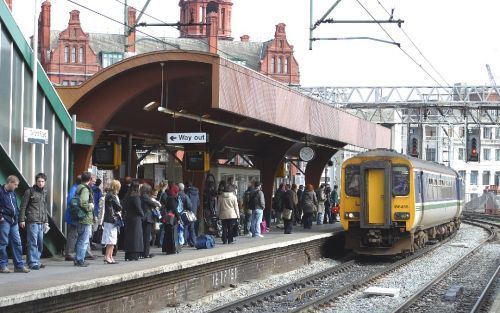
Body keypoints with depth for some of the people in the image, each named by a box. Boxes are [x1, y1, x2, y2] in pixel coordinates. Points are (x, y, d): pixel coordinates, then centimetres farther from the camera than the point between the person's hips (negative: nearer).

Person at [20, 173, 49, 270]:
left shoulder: (45, 192, 15)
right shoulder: (29, 191, -3)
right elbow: (23, 206, -4)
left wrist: (46, 221, 19)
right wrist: (22, 219, -10)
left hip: (41, 222, 7)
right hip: (32, 221, -6)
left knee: (40, 242, 9)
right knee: (33, 242, -8)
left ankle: (36, 261, 19)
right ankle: (33, 262, -6)